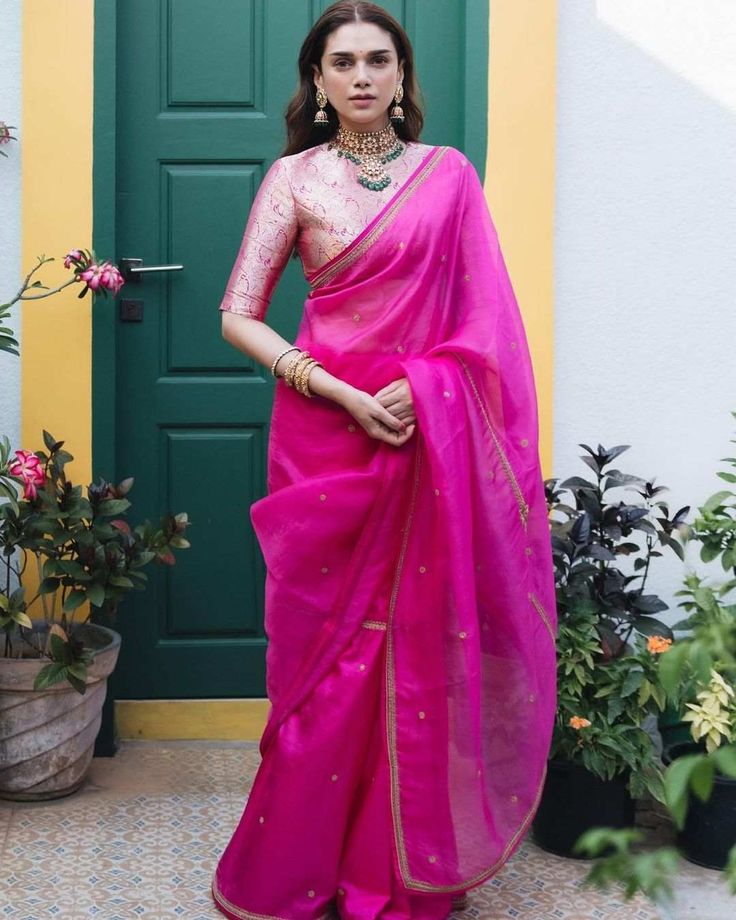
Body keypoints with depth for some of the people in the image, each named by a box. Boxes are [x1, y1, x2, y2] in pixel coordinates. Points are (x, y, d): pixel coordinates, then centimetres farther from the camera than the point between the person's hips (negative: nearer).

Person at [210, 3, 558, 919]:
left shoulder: (450, 174, 8)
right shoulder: (294, 177, 3)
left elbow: (484, 312, 5)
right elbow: (238, 314, -2)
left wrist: (422, 387, -13)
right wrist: (345, 396, -12)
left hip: (433, 435, 2)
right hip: (328, 433, -1)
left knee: (424, 643, 5)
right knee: (332, 646, 3)